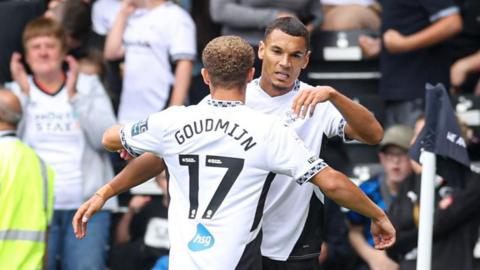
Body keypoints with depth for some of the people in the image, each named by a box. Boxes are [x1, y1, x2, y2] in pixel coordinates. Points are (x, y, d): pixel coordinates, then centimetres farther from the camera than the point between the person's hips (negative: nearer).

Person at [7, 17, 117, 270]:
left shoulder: (89, 85, 10)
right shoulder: (16, 90, 11)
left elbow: (106, 138, -5)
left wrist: (73, 95, -8)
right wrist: (24, 93, -7)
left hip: (87, 204, 0)